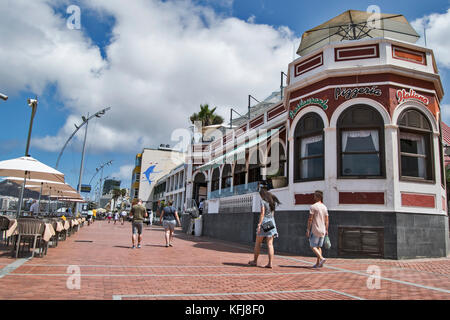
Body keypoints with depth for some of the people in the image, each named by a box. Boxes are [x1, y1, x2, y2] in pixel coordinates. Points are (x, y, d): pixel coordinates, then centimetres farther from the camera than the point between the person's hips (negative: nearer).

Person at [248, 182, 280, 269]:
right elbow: (272, 213, 15)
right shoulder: (273, 201, 12)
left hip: (264, 222, -6)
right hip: (272, 222, 6)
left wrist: (259, 225, -16)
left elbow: (262, 214, -15)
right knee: (270, 244, 3)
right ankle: (270, 263, -1)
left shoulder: (263, 201, -8)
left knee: (257, 243, 8)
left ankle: (255, 261, 16)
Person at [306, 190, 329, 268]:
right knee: (319, 247, 13)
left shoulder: (313, 207, -10)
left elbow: (310, 219, -13)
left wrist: (308, 230, -9)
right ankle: (318, 263, 11)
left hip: (315, 230, -6)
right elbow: (326, 220, 11)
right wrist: (326, 230, 16)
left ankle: (321, 258, -19)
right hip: (322, 231, 7)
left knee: (313, 246, -2)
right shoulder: (325, 207, 10)